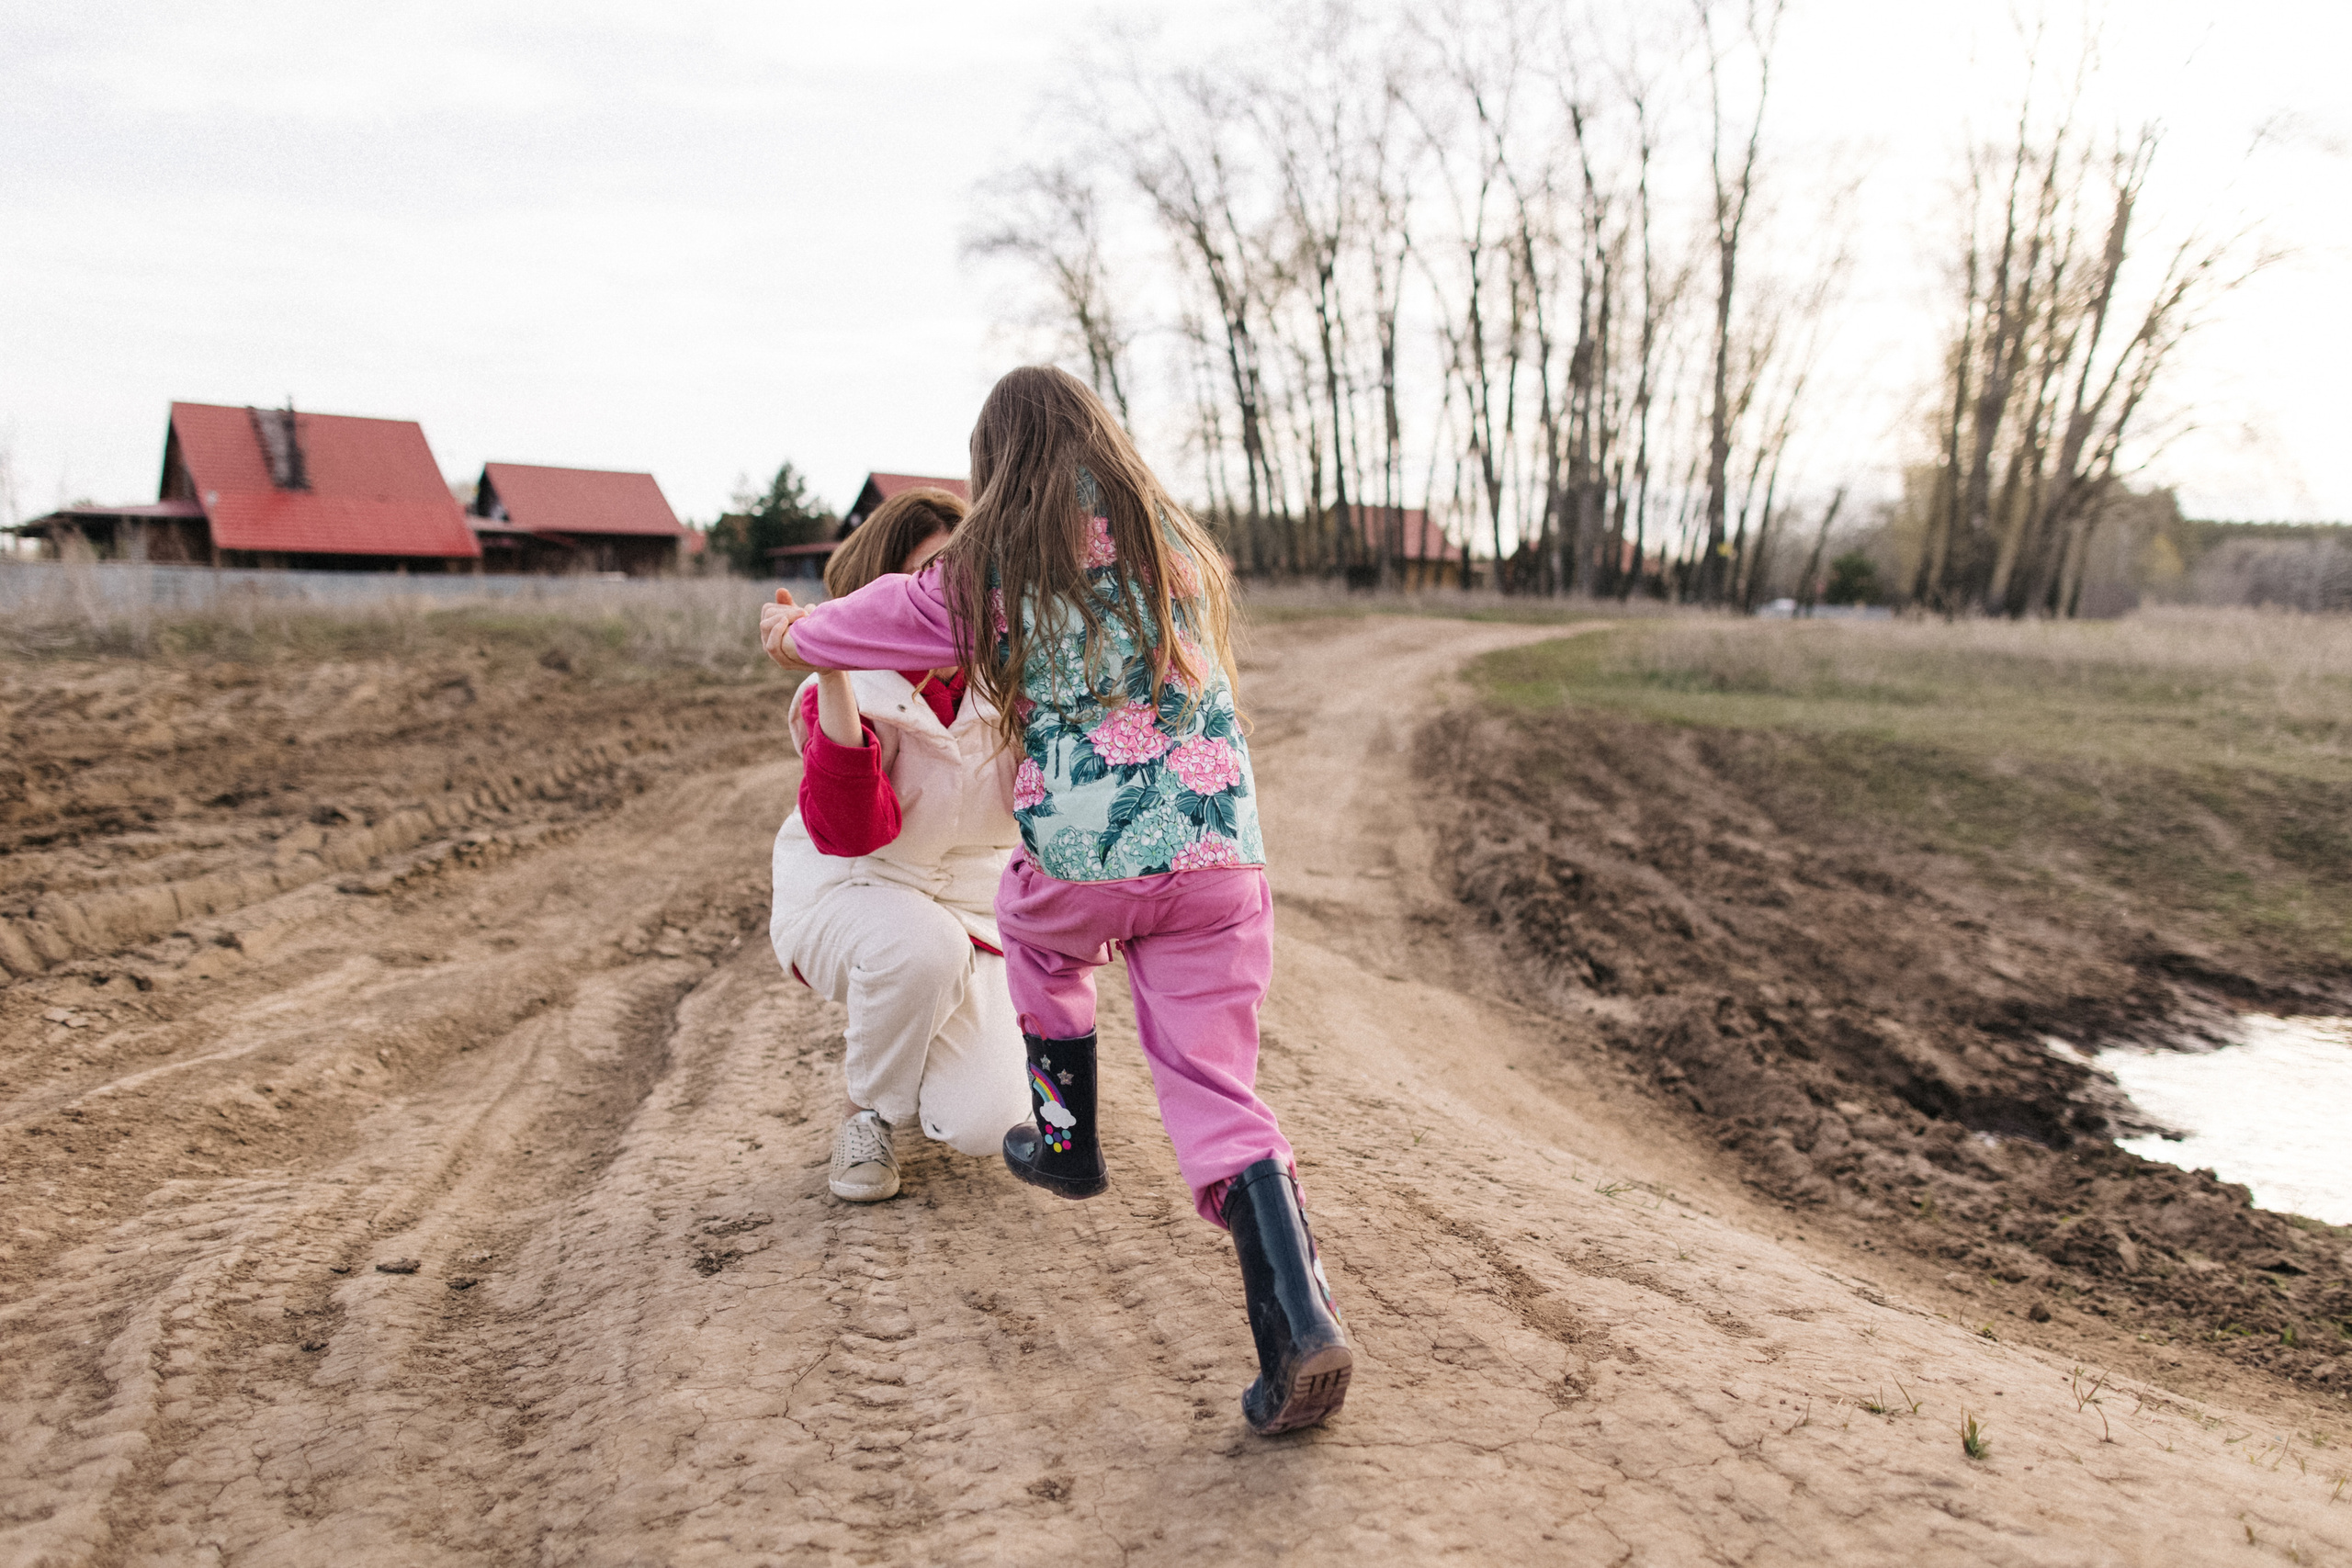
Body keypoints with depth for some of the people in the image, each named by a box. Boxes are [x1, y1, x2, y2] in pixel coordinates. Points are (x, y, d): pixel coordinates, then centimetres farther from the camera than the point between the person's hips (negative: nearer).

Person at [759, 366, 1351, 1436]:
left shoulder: (981, 575, 6)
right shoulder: (1180, 547, 16)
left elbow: (814, 635, 20)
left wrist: (789, 630, 45)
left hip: (1080, 863, -2)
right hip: (1217, 862, 2)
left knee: (1033, 927, 34)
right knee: (1215, 1093, 4)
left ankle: (1067, 1143, 42)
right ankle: (1299, 1318, -13)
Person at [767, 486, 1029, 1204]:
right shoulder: (842, 693, -18)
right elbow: (852, 833, -32)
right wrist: (831, 674, -40)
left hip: (971, 906, 2)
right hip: (849, 896, -2)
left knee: (983, 1128, -16)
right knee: (922, 944, -40)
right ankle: (868, 1114, -9)